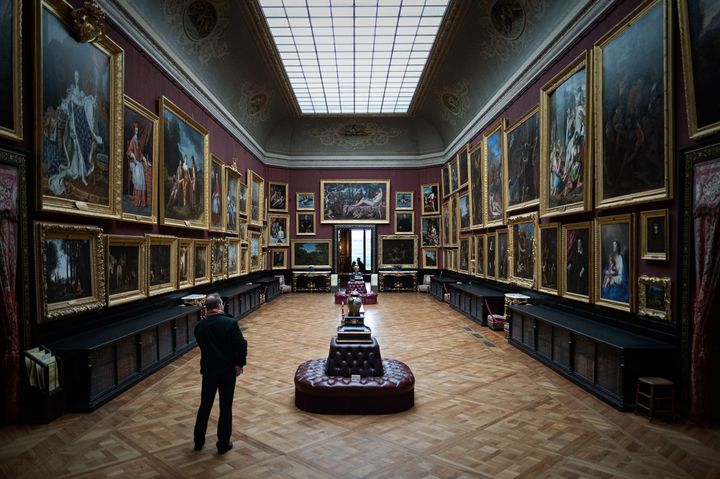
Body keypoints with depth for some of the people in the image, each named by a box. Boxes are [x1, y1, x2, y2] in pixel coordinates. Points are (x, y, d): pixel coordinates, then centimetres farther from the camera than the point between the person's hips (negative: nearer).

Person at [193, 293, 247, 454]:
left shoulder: (199, 326, -4)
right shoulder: (230, 322, -17)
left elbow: (201, 345, 9)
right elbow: (241, 344, -17)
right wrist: (239, 363, -7)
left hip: (208, 370, 3)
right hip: (228, 370, -3)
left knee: (205, 406, 18)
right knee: (225, 408, 8)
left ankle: (199, 441, 29)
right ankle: (223, 444, 17)